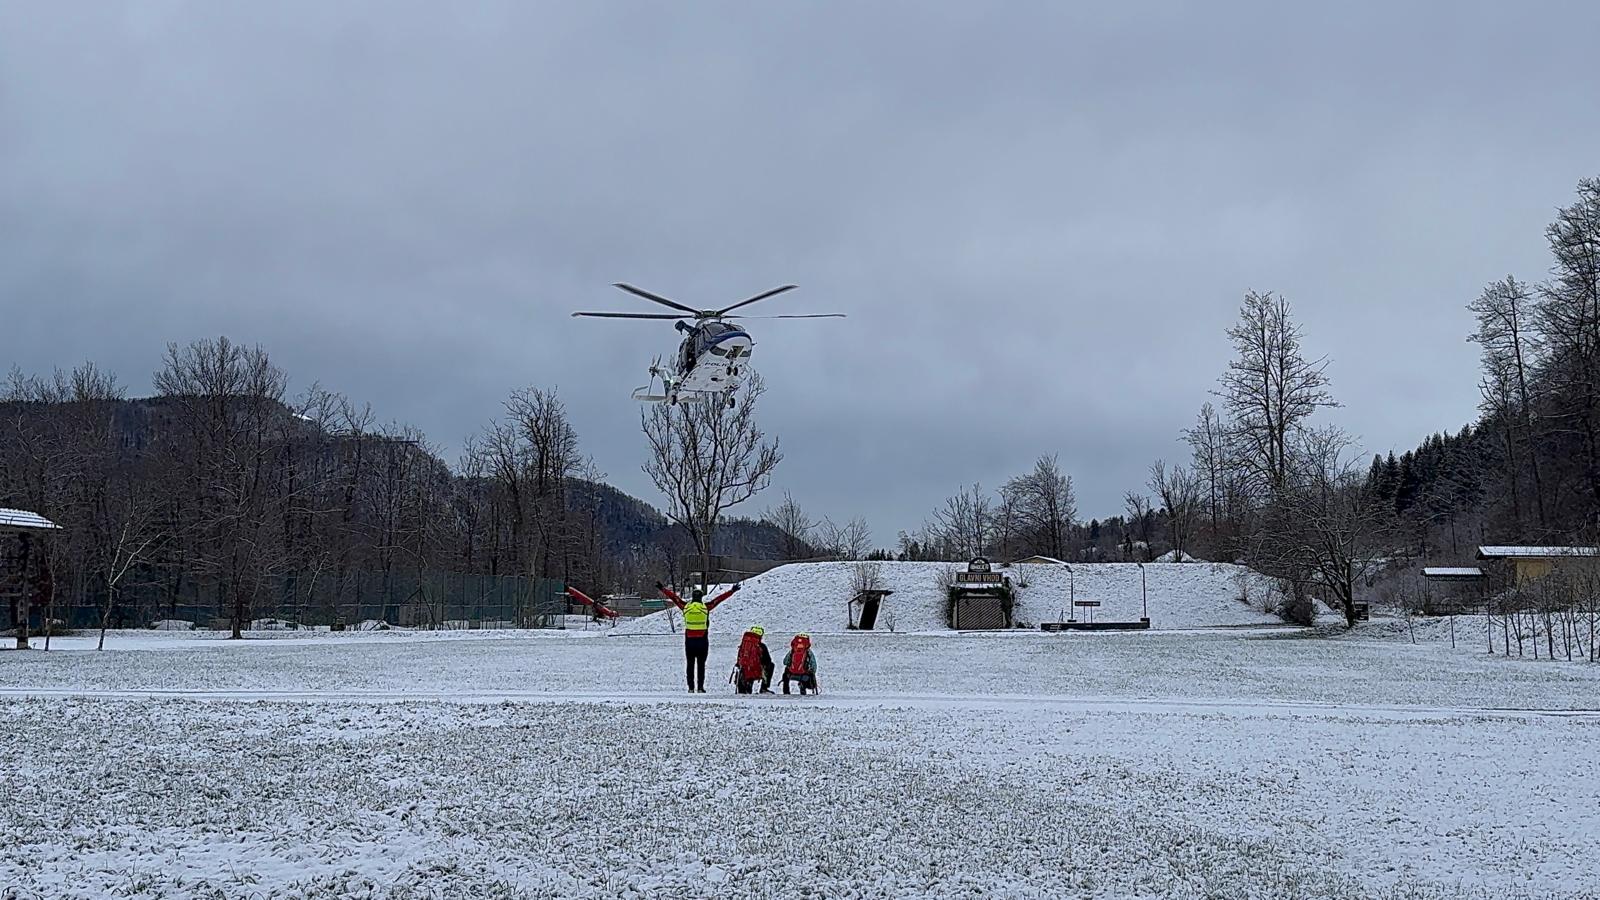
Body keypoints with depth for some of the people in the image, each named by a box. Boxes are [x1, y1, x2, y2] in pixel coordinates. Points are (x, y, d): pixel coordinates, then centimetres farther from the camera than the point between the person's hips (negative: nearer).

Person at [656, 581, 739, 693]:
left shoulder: (685, 606, 0)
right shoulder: (706, 607, -5)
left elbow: (673, 597, 7)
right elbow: (719, 598, -2)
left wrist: (662, 588, 16)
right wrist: (732, 591, 2)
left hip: (689, 640, 1)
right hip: (702, 640, -1)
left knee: (690, 664, 8)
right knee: (701, 665, 4)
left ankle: (691, 688, 5)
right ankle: (700, 688, 0)